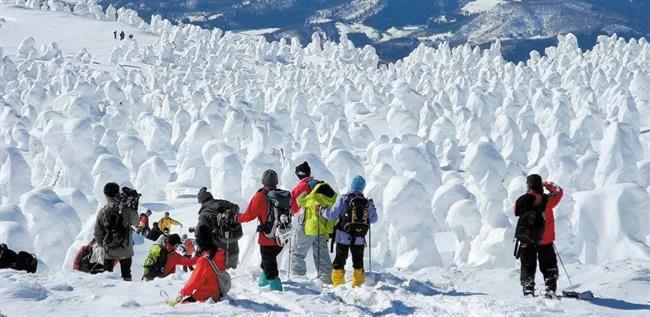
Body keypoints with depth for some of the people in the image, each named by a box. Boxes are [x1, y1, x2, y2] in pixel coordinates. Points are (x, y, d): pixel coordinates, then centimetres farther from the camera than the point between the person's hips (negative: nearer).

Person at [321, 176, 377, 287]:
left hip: (343, 237, -2)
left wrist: (323, 211, 5)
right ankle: (358, 282, 21)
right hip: (359, 238, 2)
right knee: (358, 259, 16)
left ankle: (338, 282, 7)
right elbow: (373, 219, 8)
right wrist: (372, 208, 25)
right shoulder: (367, 203, -3)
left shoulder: (344, 199, -12)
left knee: (340, 258, 7)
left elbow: (333, 215, -13)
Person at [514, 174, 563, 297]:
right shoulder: (547, 200, -13)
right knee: (548, 266, 13)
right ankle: (551, 289, 4)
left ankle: (528, 290, 7)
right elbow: (559, 192, 5)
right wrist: (549, 185, 19)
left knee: (528, 267, 13)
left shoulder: (522, 201, -13)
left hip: (527, 241, 0)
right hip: (545, 241, 0)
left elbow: (516, 212, 5)